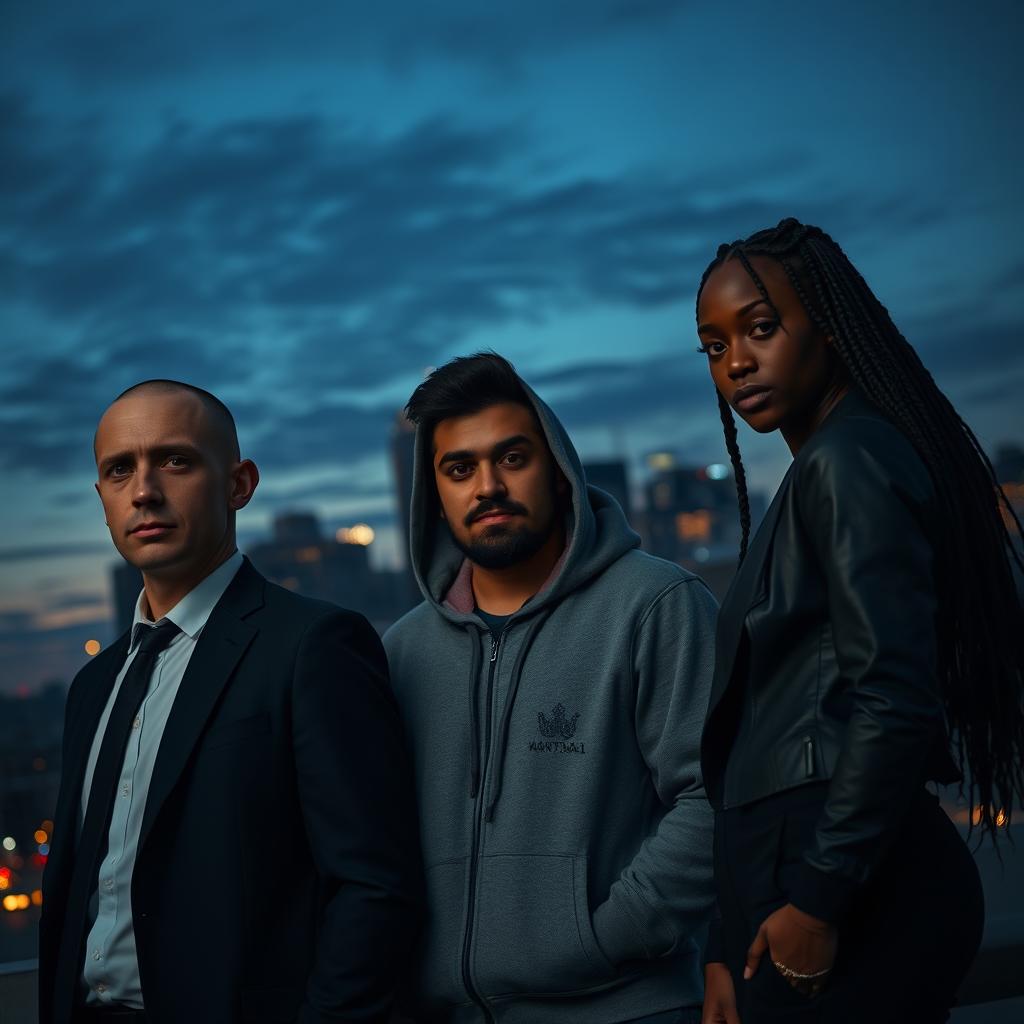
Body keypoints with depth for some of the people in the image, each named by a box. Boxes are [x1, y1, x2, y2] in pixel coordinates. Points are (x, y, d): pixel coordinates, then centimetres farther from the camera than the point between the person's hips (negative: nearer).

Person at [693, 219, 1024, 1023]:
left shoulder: (846, 459, -10)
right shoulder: (827, 467, 19)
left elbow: (892, 701, -20)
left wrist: (817, 897, -18)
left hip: (852, 892, -9)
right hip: (860, 882, 9)